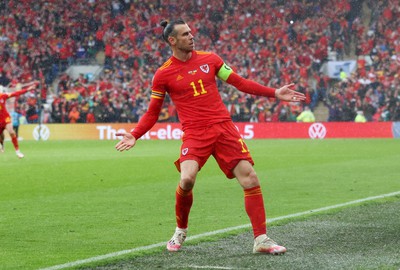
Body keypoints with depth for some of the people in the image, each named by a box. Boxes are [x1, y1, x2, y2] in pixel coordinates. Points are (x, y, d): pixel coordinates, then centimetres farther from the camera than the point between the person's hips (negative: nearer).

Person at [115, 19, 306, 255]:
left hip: (224, 128, 3)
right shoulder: (163, 74, 2)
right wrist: (134, 136, -6)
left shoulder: (209, 59, 8)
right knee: (187, 179, -25)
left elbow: (240, 83, 13)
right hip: (195, 134, -3)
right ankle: (180, 232, 4)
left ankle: (261, 240, 1)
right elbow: (152, 113, 8)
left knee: (250, 178, -8)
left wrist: (274, 93, 7)